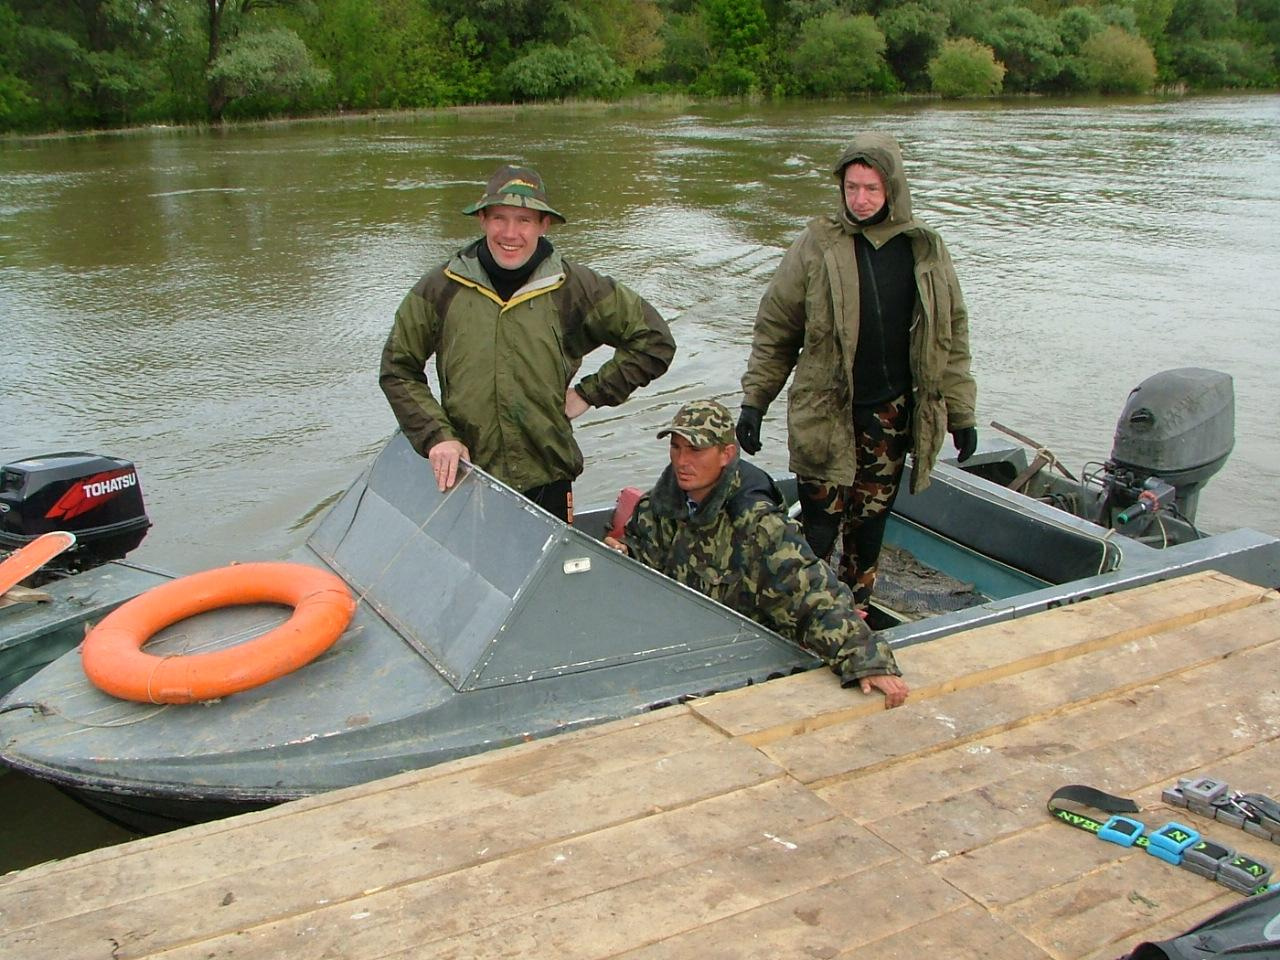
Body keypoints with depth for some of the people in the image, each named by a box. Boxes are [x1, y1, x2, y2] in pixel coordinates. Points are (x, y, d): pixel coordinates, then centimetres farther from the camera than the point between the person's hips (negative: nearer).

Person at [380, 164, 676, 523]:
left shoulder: (573, 288, -4)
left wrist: (590, 393, -1)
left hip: (546, 482, 0)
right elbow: (396, 369, 6)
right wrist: (435, 435, -6)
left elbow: (653, 340, 4)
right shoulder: (442, 288, -3)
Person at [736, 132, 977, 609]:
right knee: (820, 525, -2)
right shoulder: (816, 245, -5)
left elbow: (951, 339, 10)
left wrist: (961, 413, 8)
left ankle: (855, 605, 32)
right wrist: (753, 402, -2)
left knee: (871, 519, 14)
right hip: (825, 414, -3)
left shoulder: (927, 251, 4)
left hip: (891, 414, 3)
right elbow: (774, 330, 0)